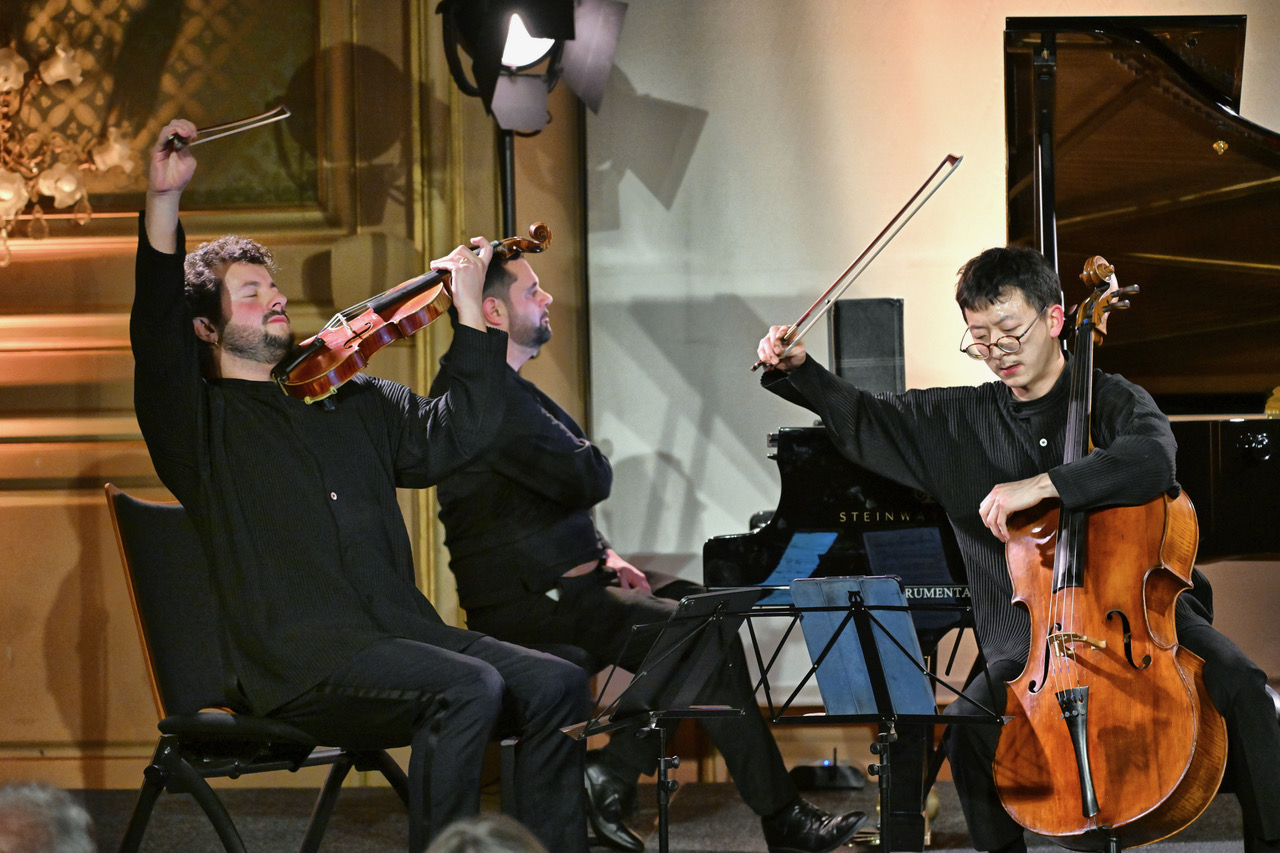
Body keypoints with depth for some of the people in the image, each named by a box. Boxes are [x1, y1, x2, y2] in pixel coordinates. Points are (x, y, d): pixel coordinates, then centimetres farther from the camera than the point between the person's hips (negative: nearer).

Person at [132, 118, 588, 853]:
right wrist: (165, 200, -24)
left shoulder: (353, 401, 24)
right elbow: (157, 334, -11)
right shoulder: (199, 421, 7)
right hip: (301, 663, -6)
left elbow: (455, 433, 16)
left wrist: (471, 313, 9)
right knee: (469, 688, -29)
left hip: (399, 636, 6)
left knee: (554, 682, -14)